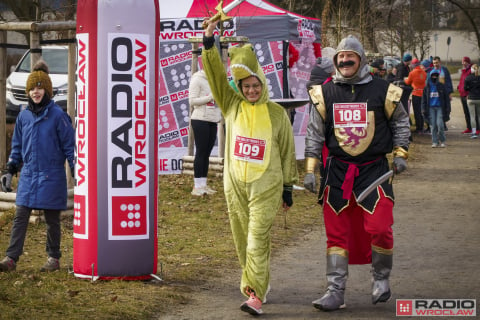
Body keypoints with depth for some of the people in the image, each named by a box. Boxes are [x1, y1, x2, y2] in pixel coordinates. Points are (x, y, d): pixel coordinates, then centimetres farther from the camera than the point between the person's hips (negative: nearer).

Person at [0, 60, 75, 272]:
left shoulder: (57, 115, -7)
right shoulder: (23, 116, 8)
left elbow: (69, 145, -4)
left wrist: (76, 172, -6)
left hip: (51, 176, -4)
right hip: (28, 175, 4)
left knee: (52, 219, 5)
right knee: (20, 217, -1)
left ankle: (54, 258, 16)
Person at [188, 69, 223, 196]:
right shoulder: (197, 80, -6)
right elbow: (192, 101, -13)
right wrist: (210, 97, -17)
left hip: (212, 121, 7)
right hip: (200, 120, -7)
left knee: (206, 153, 7)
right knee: (201, 152, -6)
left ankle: (203, 185, 11)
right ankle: (197, 186, -3)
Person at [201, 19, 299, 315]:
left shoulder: (277, 113, 0)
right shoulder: (232, 106, 4)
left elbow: (287, 151, 5)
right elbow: (216, 75, -4)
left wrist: (288, 188, 6)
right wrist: (209, 44, -14)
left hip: (266, 186, -3)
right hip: (235, 185, 3)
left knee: (258, 240, -12)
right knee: (243, 240, 10)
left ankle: (256, 296, -17)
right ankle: (259, 282, 28)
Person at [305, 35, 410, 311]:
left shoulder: (382, 91, -1)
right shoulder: (325, 94, 4)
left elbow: (400, 121, 13)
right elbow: (315, 134, 7)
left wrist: (400, 154, 4)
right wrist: (311, 171, 1)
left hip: (374, 169, -2)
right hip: (337, 171, 2)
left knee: (379, 228, -11)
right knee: (336, 232, 2)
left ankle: (381, 278, 15)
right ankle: (336, 292, 8)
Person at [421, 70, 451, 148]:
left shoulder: (442, 86, 6)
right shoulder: (427, 87, 10)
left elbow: (446, 98, 8)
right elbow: (424, 99, 13)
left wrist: (447, 108, 2)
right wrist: (424, 109, 5)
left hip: (440, 107, -2)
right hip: (431, 108, 2)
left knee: (440, 124, -13)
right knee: (433, 125, 0)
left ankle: (442, 141, 1)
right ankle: (435, 142, 6)